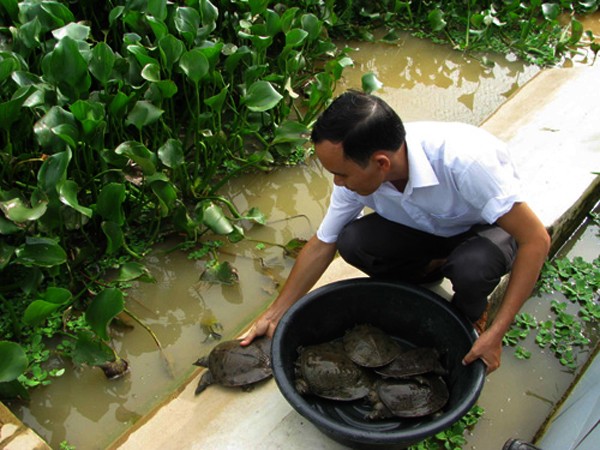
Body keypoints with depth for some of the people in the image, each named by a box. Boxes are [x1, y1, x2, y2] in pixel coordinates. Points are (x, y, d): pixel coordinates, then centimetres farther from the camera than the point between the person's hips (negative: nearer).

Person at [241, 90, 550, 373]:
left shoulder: (463, 159, -40)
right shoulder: (357, 171, -23)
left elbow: (537, 239, -32)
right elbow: (322, 245, -8)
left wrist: (495, 334, -33)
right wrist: (275, 314, -5)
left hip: (489, 228, -3)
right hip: (426, 229, 4)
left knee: (471, 266, -38)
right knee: (352, 241, -24)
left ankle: (467, 319, -1)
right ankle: (428, 276, 7)